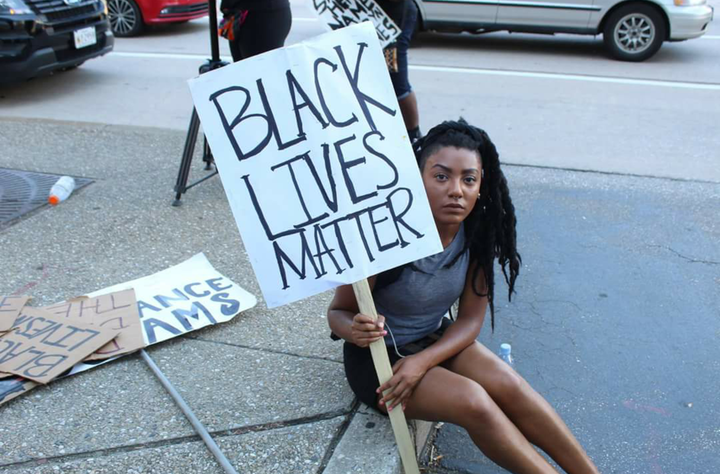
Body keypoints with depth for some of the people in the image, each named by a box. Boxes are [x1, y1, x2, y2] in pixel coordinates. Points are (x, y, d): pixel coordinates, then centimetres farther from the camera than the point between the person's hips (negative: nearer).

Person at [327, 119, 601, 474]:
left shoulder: (476, 232, -13)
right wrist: (356, 331, -39)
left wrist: (423, 361, -22)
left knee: (509, 386, -17)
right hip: (378, 356, -4)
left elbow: (471, 318, -7)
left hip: (435, 340, 5)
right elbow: (337, 312, -15)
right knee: (473, 401, -24)